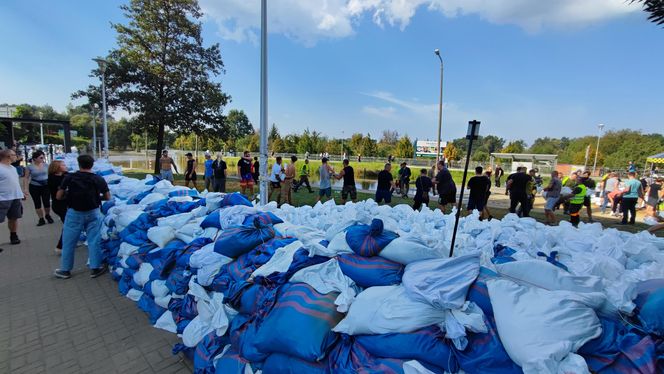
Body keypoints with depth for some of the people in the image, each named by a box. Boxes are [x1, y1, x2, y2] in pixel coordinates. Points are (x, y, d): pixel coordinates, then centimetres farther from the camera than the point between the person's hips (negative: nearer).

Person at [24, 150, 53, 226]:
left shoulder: (46, 165, 0)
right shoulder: (29, 167, -5)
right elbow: (26, 178, -2)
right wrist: (25, 188, -7)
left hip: (46, 186, 1)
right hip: (34, 187, -1)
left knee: (47, 202, -3)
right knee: (37, 203, 6)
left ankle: (47, 215, 23)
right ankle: (41, 219, 15)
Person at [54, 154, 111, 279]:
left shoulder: (69, 177, -6)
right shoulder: (99, 179, -5)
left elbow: (58, 196, -2)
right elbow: (107, 197, 2)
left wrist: (69, 195, 16)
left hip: (74, 213, 0)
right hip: (93, 213, 0)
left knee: (68, 242, 12)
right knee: (94, 241, 6)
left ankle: (65, 270, 24)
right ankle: (95, 268, 12)